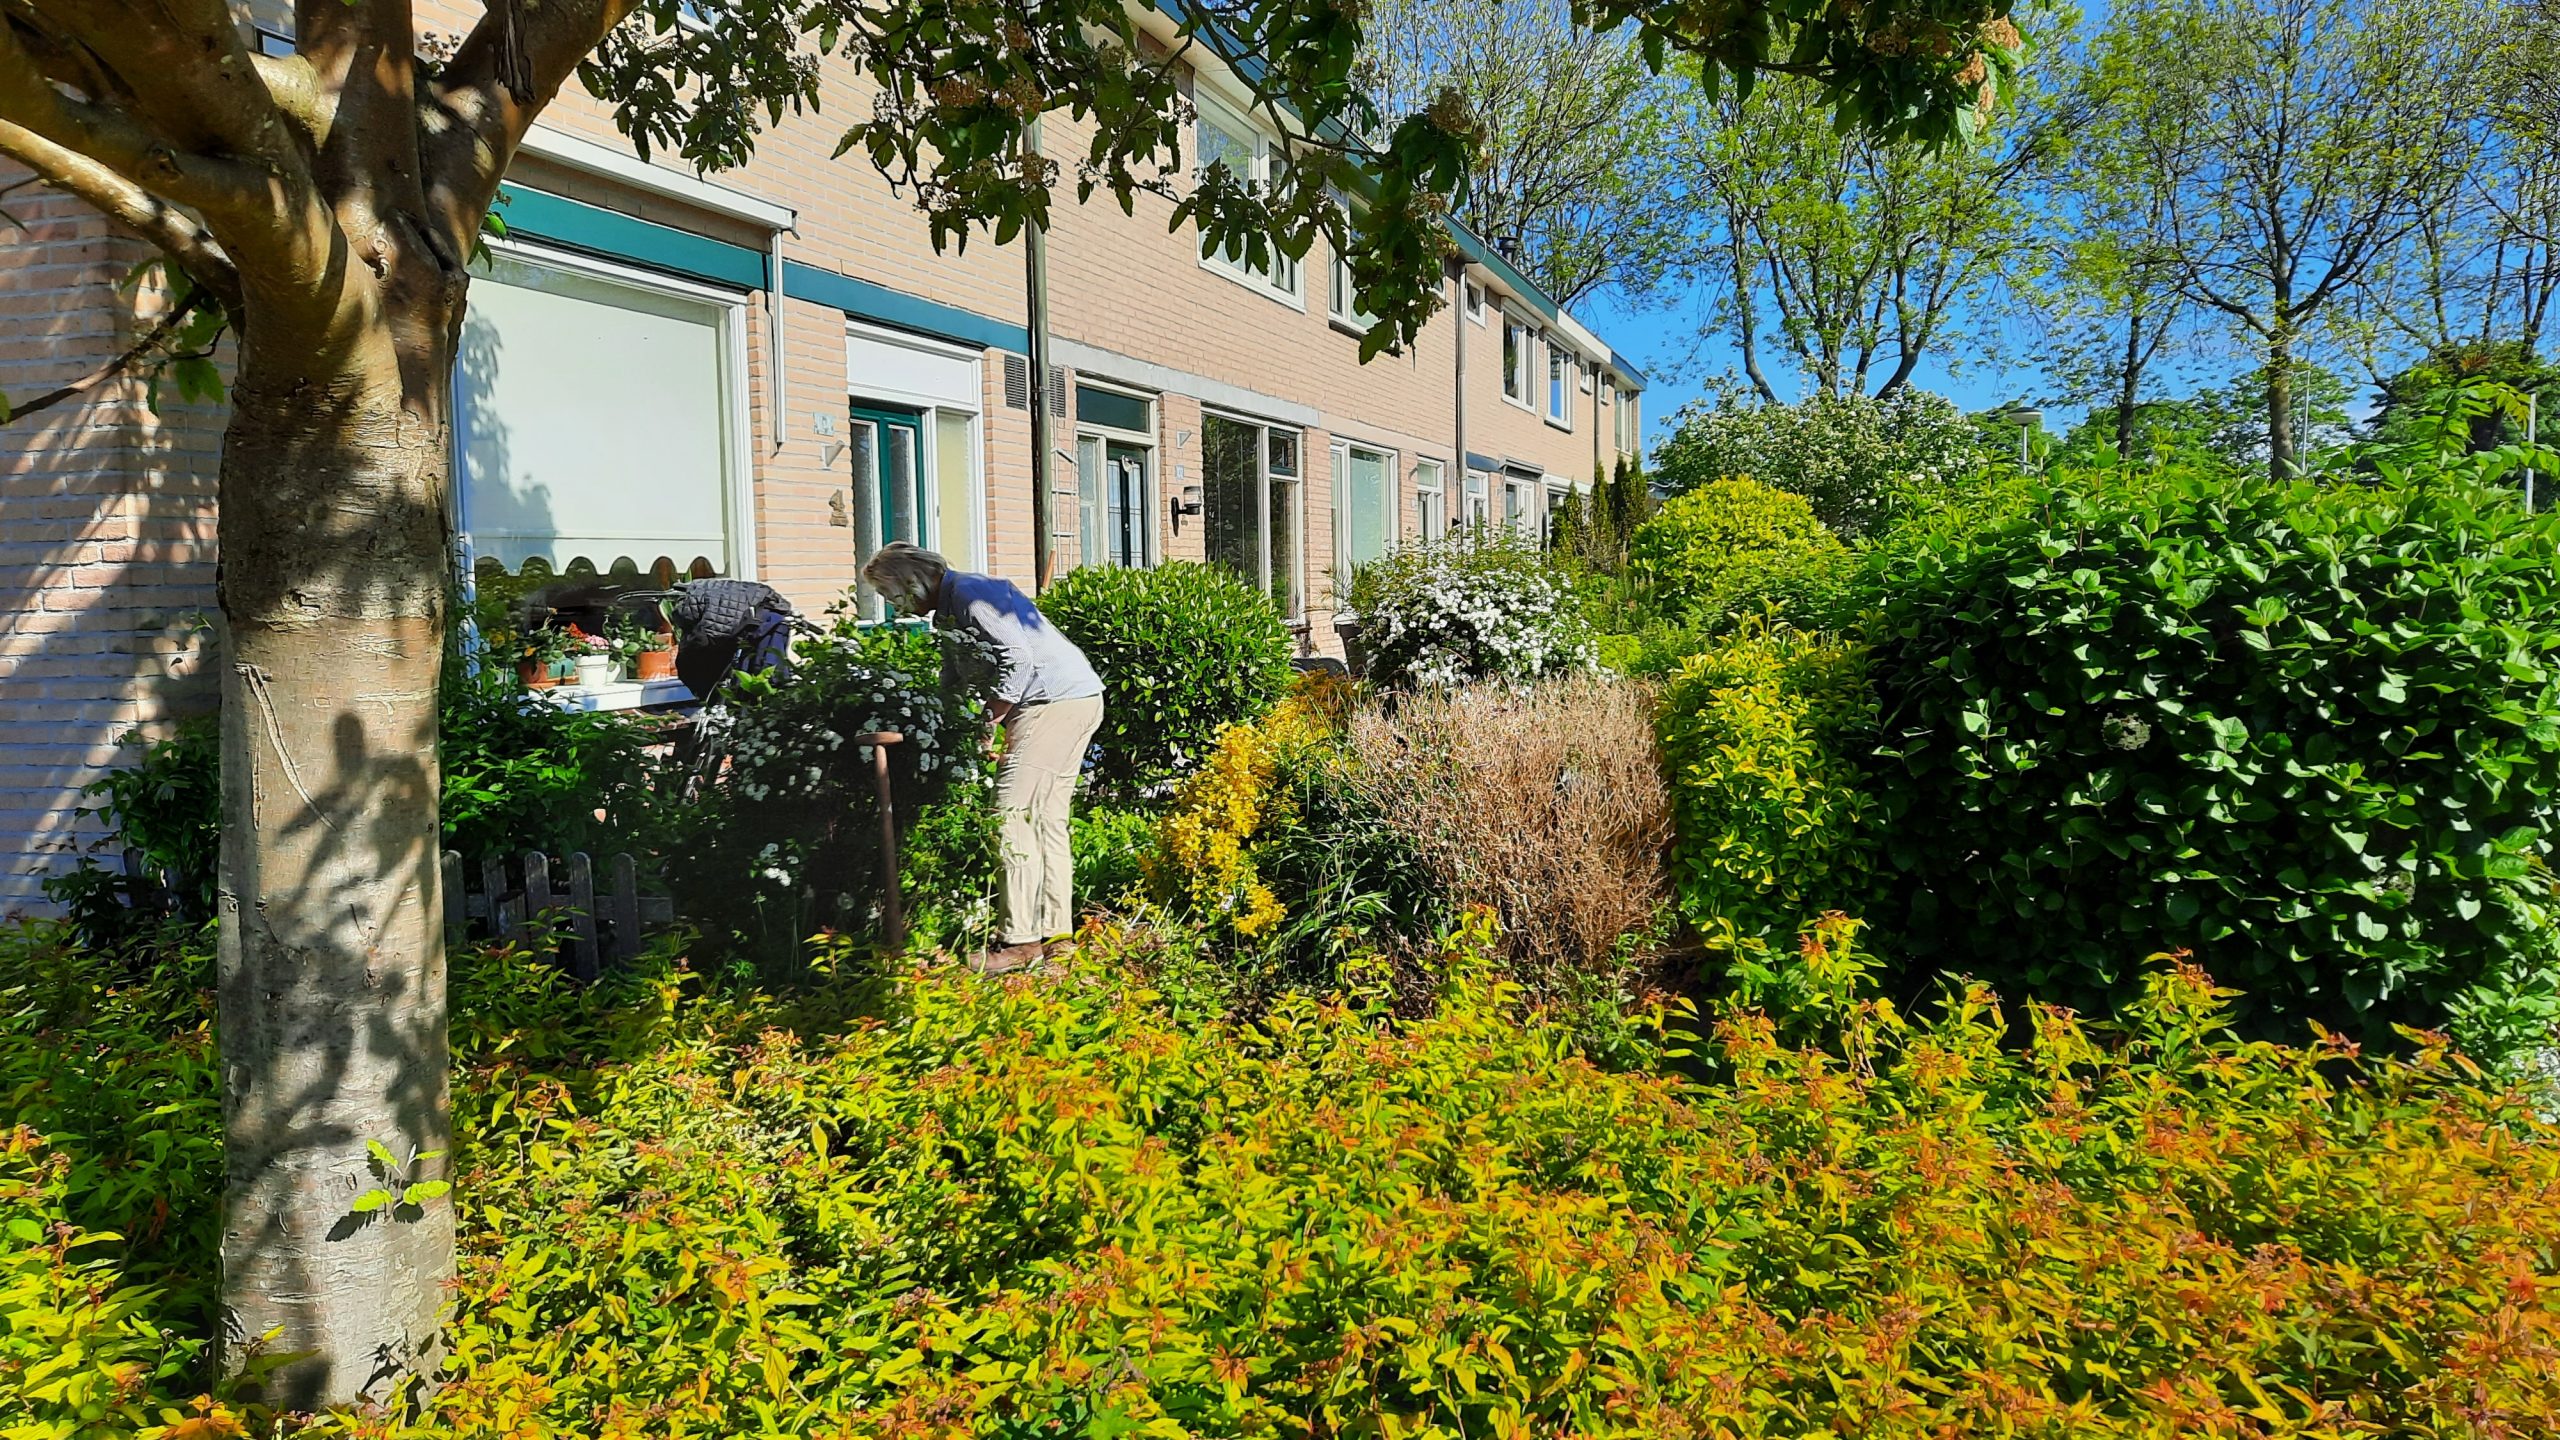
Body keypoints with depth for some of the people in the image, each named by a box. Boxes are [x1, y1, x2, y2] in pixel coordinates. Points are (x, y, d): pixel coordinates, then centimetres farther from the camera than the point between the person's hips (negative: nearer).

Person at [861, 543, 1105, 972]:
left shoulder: (970, 593, -12)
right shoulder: (946, 612, 20)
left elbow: (1018, 659, -21)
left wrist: (983, 722, -16)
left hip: (1059, 700, -11)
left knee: (1013, 812, -12)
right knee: (1047, 818, 10)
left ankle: (1021, 940, -11)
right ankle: (1054, 934, 14)